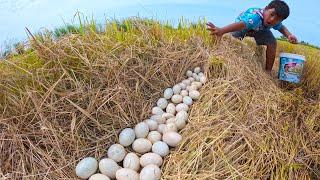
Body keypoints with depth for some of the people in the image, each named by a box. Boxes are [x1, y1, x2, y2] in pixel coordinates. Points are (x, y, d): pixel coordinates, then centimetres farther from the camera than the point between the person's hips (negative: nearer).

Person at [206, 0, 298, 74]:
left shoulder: (276, 22, -25)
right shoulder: (255, 16, -47)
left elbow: (282, 27, 0)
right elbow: (242, 24, -66)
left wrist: (289, 35, -22)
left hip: (261, 29, 4)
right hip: (244, 24, -4)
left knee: (272, 43, -13)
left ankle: (268, 71, 1)